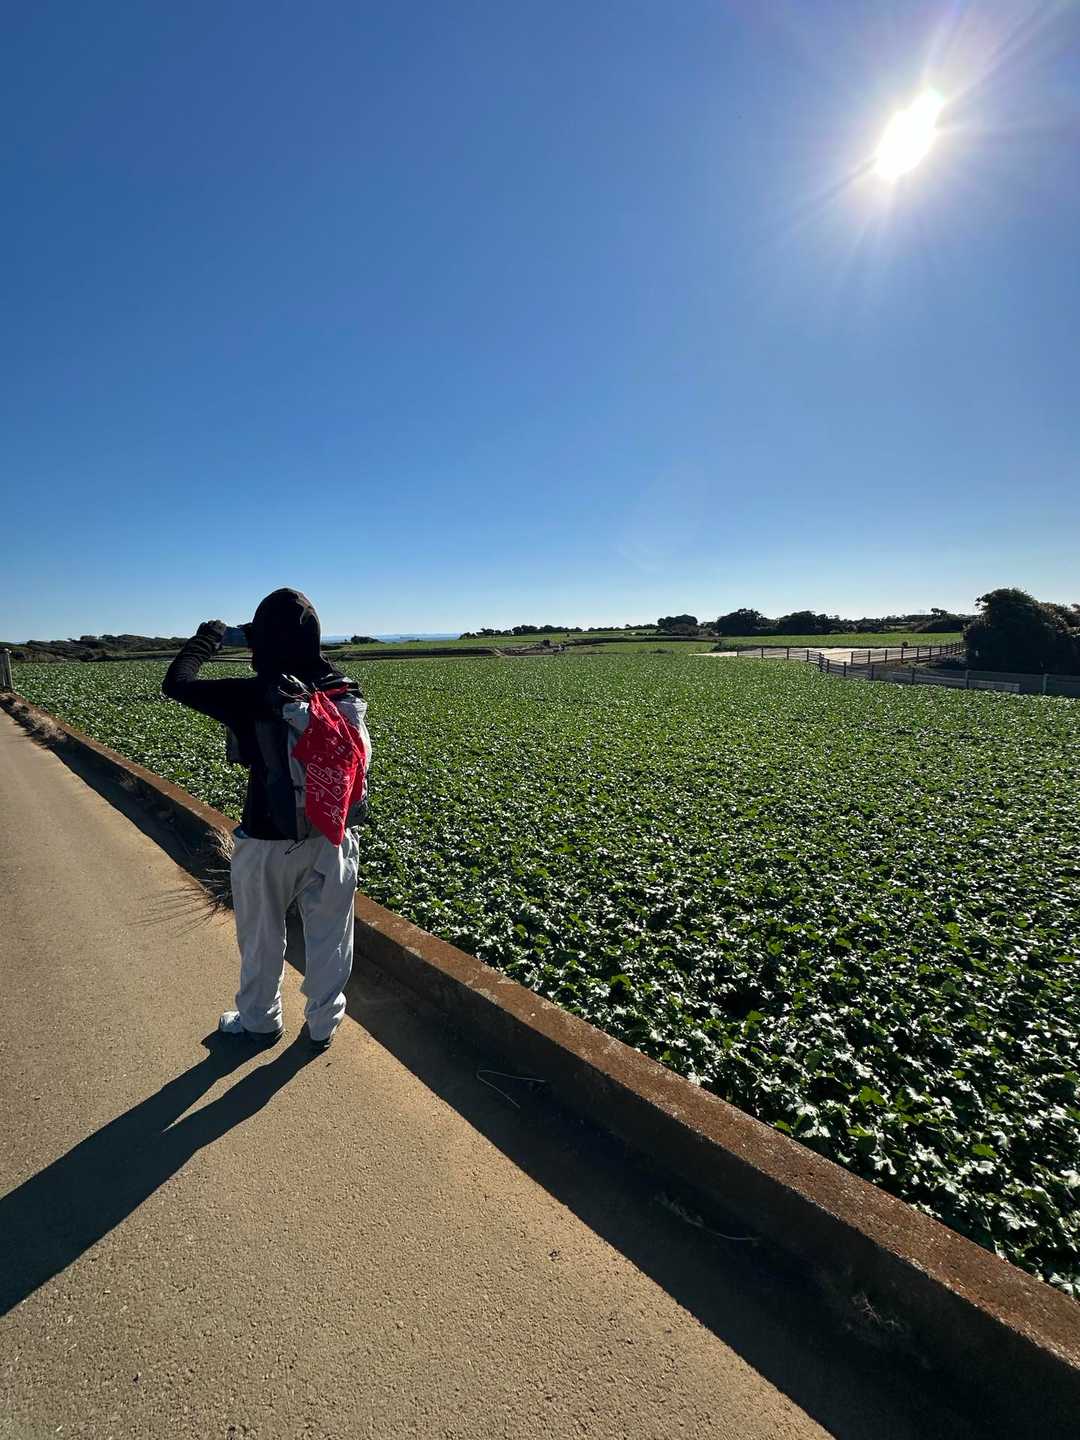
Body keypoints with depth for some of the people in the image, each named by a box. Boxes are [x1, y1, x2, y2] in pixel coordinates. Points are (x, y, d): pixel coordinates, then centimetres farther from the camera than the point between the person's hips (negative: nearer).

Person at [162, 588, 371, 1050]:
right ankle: (323, 1024, 36)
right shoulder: (348, 693, -9)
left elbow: (176, 683, -8)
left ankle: (259, 1021, 41)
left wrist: (207, 638, 6)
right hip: (333, 840, 3)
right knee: (329, 935, 18)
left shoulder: (253, 698, -20)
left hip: (268, 842, -3)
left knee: (261, 937, 20)